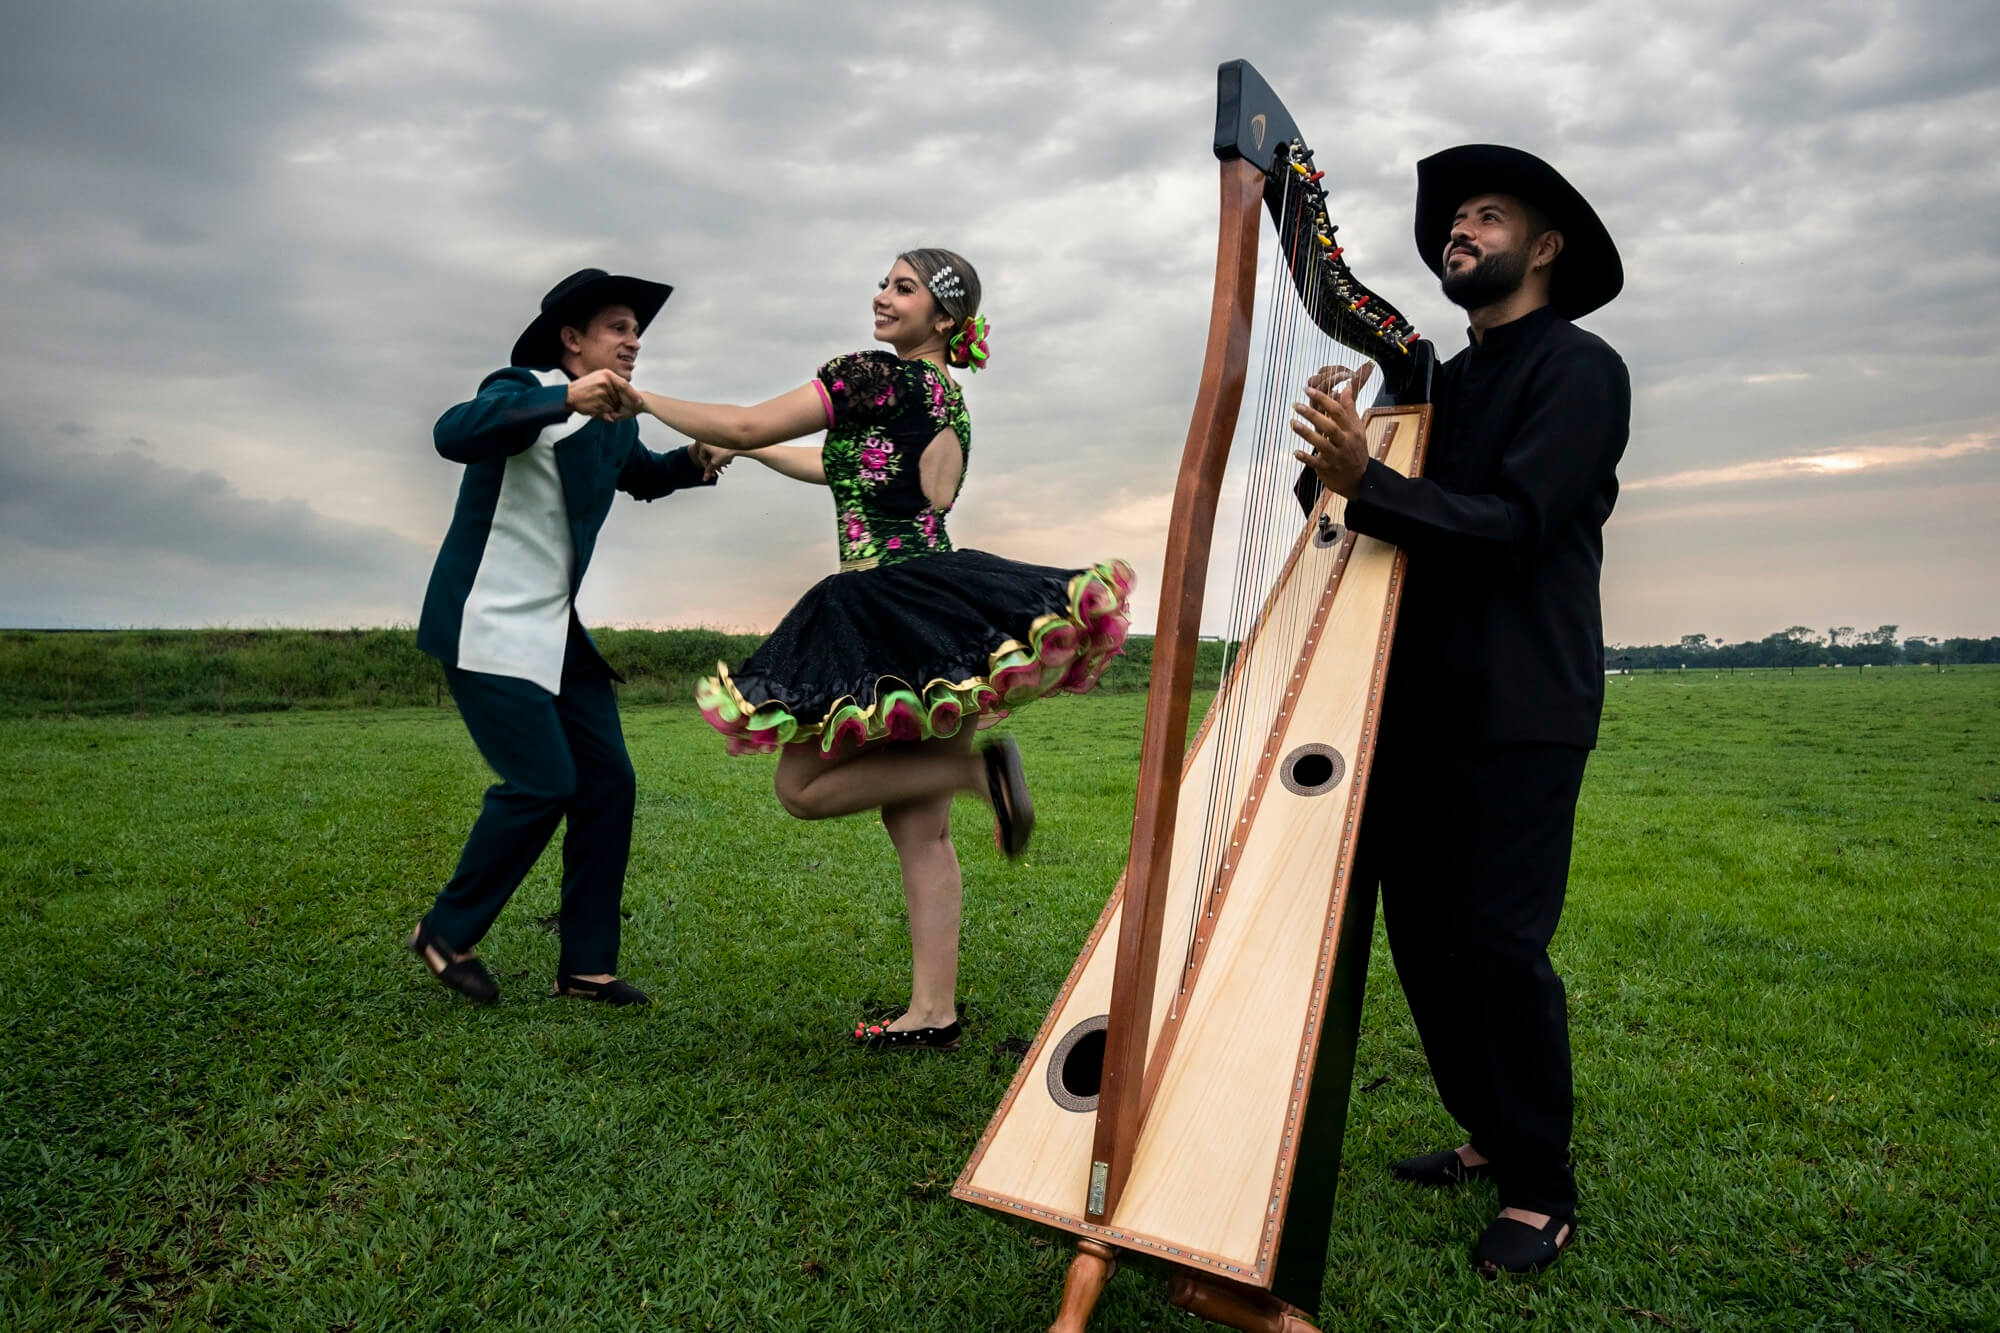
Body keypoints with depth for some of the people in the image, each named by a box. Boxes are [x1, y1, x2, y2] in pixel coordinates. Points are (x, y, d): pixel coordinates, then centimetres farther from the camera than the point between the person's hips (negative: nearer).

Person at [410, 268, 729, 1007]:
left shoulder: (616, 419, 11)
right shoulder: (524, 390, -13)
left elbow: (642, 474, 32)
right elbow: (454, 433, -34)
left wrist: (692, 462, 10)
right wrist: (567, 399, -43)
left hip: (562, 629, 8)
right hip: (490, 623, -8)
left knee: (607, 780, 2)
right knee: (544, 783, -13)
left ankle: (587, 962, 12)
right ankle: (447, 933, 11)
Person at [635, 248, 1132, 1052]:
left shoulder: (878, 375, -6)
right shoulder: (948, 398, 20)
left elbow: (746, 426, -5)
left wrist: (642, 399, 8)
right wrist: (751, 454, 38)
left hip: (893, 610, -9)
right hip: (935, 609, 9)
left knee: (803, 788, 1)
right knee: (917, 826, 8)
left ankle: (976, 768, -11)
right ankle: (933, 1012, 11)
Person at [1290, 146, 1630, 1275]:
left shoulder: (1580, 369, -2)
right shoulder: (1435, 384, 20)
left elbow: (1513, 524, -15)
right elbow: (1401, 524, 13)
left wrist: (1368, 483, -24)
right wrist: (1341, 452, -4)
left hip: (1520, 707, -7)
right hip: (1419, 699, 7)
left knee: (1500, 936, -8)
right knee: (1421, 926, 9)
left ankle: (1543, 1191, 9)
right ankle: (1490, 1136, 26)